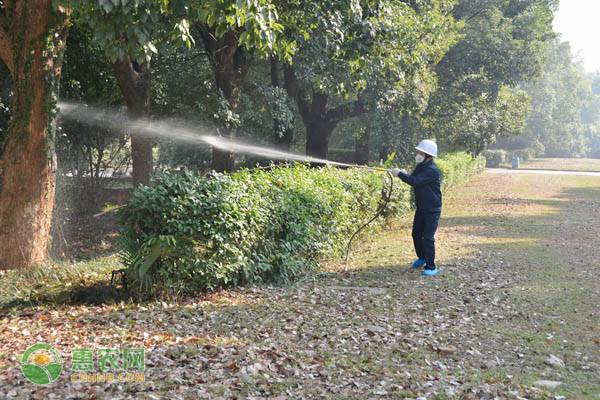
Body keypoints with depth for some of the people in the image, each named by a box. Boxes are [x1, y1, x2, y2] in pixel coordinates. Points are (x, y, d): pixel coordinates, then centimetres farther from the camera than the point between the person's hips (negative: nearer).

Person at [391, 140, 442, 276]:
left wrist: (400, 174, -24)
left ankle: (431, 266, -4)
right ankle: (421, 258, 37)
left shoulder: (432, 170, -22)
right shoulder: (421, 167, 7)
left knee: (428, 237, -12)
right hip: (421, 208, 9)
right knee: (416, 234, 17)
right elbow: (414, 179, 12)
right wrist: (405, 174, -8)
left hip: (432, 210, -9)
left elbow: (415, 181, -31)